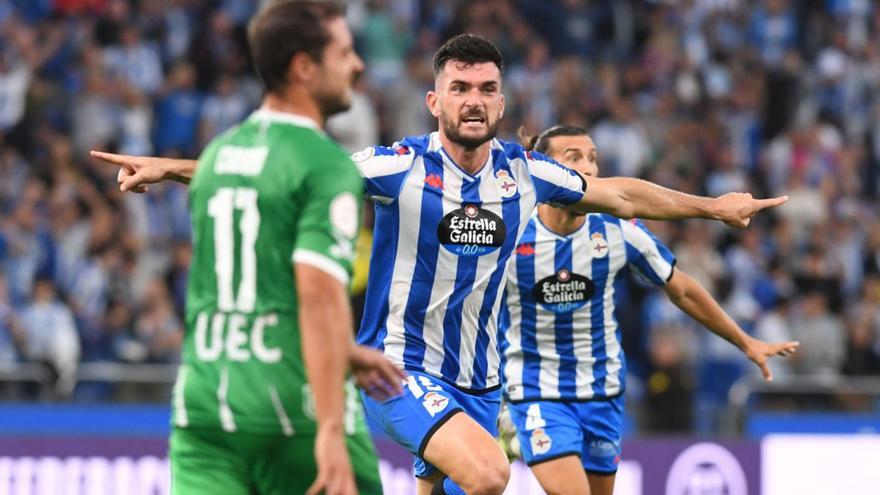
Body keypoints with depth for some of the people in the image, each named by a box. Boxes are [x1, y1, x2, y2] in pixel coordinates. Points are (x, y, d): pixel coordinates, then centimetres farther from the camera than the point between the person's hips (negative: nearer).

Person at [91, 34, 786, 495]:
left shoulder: (522, 172, 1)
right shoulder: (402, 168, -12)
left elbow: (619, 194, 17)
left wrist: (713, 206, 24)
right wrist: (171, 168, -20)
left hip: (478, 378, 6)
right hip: (402, 366, -6)